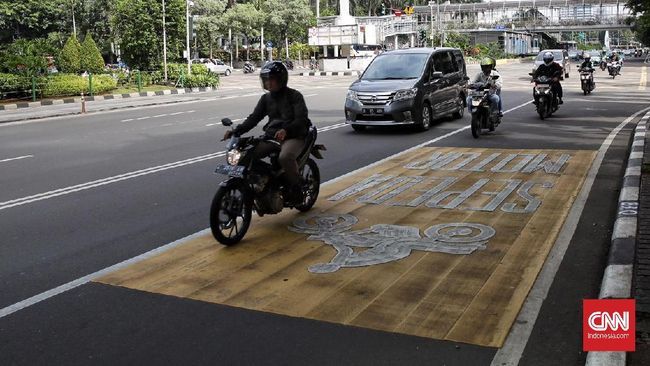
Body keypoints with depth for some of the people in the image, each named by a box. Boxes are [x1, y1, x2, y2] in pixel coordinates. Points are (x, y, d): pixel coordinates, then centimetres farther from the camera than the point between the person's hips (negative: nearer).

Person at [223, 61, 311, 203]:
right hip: (271, 136, 6)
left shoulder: (294, 96, -3)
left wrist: (285, 130, -35)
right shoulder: (266, 98, 15)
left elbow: (301, 119, -15)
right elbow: (254, 117, 8)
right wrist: (236, 131, -8)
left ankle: (296, 188, -13)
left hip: (293, 136, -6)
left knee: (285, 157, -37)